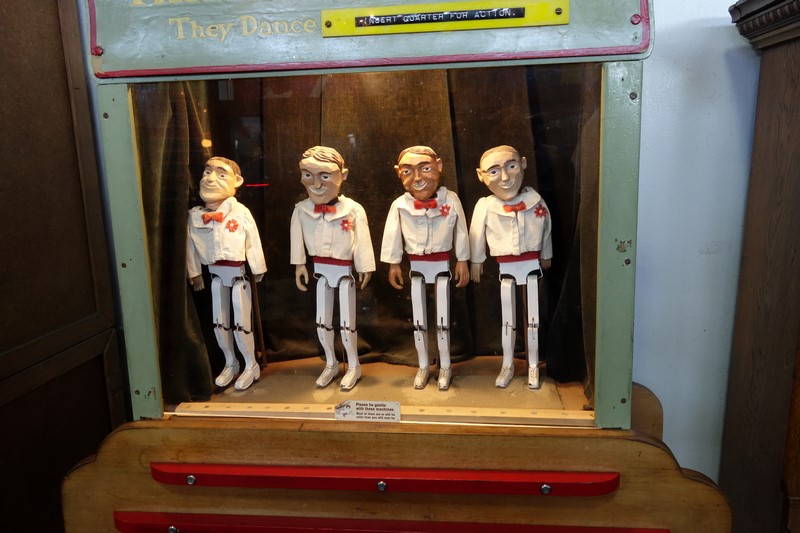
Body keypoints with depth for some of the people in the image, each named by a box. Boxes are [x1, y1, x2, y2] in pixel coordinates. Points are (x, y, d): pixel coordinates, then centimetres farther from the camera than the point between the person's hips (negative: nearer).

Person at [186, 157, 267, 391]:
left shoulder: (240, 212, -15)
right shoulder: (194, 215, -4)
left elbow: (253, 242, -8)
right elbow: (191, 245, 5)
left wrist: (257, 269, -3)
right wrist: (194, 272, 10)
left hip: (239, 272, -4)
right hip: (215, 273, 4)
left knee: (241, 321, 2)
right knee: (219, 321, 14)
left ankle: (251, 365, 20)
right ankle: (230, 363, 33)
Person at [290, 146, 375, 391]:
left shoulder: (353, 210, -17)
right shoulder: (301, 209, -8)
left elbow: (362, 241, -10)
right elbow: (297, 238, 2)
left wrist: (365, 268, -6)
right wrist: (299, 265, 6)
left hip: (344, 270, -3)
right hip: (320, 270, 4)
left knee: (346, 322, 3)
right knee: (322, 321, 13)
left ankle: (353, 366, 24)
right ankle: (331, 364, 33)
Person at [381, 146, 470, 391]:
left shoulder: (450, 200, -12)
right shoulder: (400, 205, -11)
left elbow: (460, 232, -3)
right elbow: (393, 235, -1)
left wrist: (462, 261, 1)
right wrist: (394, 263, 2)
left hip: (442, 263, -1)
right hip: (416, 265, 1)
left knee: (443, 317, 5)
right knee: (418, 318, 10)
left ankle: (444, 367, 22)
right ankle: (423, 366, 27)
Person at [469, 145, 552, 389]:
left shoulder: (535, 201, -10)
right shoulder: (485, 206, -15)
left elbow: (546, 230, 6)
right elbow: (476, 235, -1)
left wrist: (546, 255, 18)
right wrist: (476, 261, 9)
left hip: (531, 264, 1)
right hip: (506, 267, -1)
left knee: (533, 316, 9)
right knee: (508, 318, 11)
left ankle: (533, 366, 25)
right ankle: (508, 365, 27)